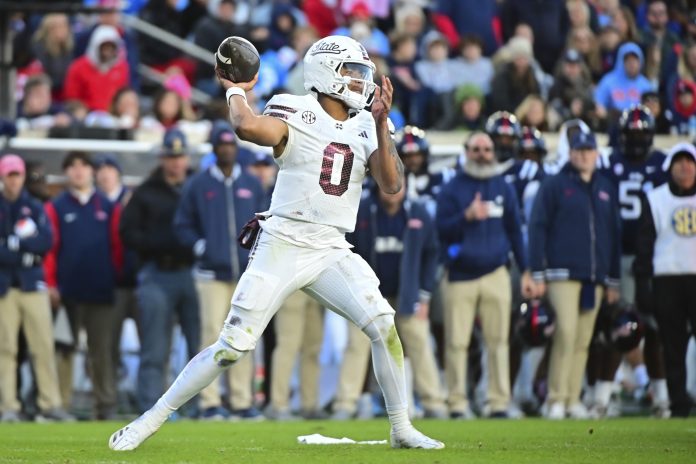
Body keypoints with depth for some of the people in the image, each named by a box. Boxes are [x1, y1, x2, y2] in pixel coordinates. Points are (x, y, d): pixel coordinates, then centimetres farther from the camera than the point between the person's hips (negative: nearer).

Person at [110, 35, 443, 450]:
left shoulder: (366, 128, 8)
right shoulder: (296, 114, -8)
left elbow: (392, 185, -3)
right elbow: (248, 127, -29)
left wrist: (381, 125, -11)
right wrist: (235, 91, -9)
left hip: (333, 253, 4)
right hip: (282, 248, -4)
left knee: (384, 326, -13)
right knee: (233, 346, -6)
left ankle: (401, 428, 1)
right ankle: (151, 419, 7)